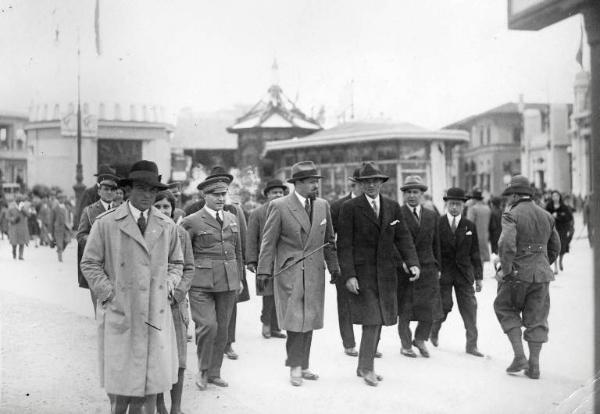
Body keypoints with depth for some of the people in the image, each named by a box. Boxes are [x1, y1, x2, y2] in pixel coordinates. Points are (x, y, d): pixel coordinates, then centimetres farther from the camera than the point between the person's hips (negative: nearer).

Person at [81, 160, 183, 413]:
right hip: (119, 313, -3)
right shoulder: (106, 223, -3)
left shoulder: (167, 226, 9)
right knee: (120, 377, 2)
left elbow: (176, 262, 20)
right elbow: (89, 264, 1)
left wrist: (169, 287, 4)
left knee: (153, 378, 5)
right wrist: (109, 294, -7)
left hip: (156, 314, 3)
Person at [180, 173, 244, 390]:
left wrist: (239, 279, 20)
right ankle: (203, 370, 9)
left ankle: (214, 372, 22)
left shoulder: (232, 219, 13)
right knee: (207, 325, -13)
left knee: (222, 329, 8)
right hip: (201, 282, -5)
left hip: (228, 282, 5)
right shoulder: (192, 221, -4)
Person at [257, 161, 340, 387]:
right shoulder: (279, 206, -6)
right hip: (289, 272, -4)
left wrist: (334, 267, 13)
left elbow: (329, 240, 15)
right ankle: (295, 366, 7)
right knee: (294, 320, -5)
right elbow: (268, 241, -5)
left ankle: (303, 365, 18)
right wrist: (265, 270, -10)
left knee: (308, 321, 8)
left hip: (315, 273, 5)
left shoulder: (323, 206, 8)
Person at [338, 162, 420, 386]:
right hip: (362, 273, -5)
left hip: (386, 273, 5)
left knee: (378, 321, 8)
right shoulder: (350, 208, -4)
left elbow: (403, 237, 7)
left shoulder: (393, 207, 10)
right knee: (371, 321, -9)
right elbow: (345, 244, -6)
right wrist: (349, 275, -13)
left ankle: (363, 366, 22)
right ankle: (367, 368, 6)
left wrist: (413, 263, -8)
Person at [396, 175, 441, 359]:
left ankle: (420, 339, 25)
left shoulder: (432, 216, 13)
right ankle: (406, 345, 21)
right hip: (404, 269, -3)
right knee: (404, 311, 4)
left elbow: (436, 244, 16)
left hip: (427, 269, 3)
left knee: (430, 308, 0)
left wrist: (438, 267, 13)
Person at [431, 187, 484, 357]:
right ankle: (434, 330, 29)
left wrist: (478, 276, 6)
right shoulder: (437, 224, -3)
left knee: (470, 308, 0)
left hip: (464, 273, 3)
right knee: (444, 305, -2)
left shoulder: (470, 226, 6)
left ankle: (471, 345, 7)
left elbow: (475, 252, 8)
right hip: (442, 272, -2)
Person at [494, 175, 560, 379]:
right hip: (542, 275, 5)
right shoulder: (546, 216, 10)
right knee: (536, 318, 11)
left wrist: (505, 270, -13)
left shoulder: (511, 215, -11)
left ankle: (519, 356, 4)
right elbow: (555, 247, 16)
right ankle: (534, 366, 14)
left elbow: (507, 245, -24)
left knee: (506, 309, 14)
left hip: (518, 273, -5)